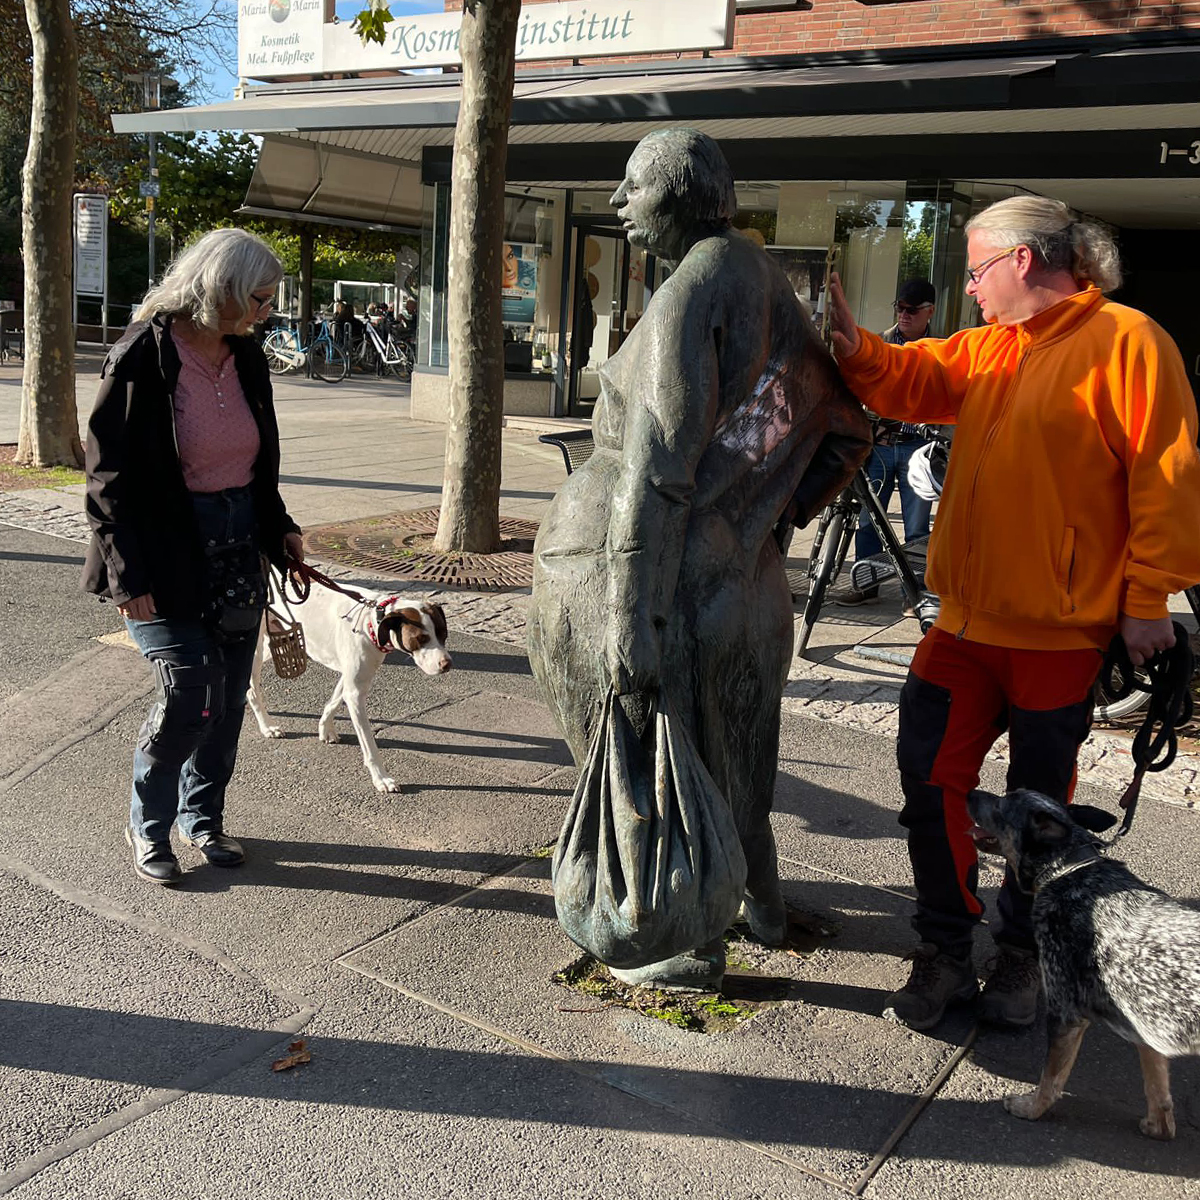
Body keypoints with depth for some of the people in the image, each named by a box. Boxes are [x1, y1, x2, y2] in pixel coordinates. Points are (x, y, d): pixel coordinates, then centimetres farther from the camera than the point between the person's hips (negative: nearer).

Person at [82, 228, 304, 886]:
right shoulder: (141, 358, -14)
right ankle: (147, 825, 15)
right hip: (170, 554, -6)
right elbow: (110, 478, -14)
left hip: (238, 543, 6)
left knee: (228, 696, 10)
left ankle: (203, 816, 29)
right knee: (189, 692, -9)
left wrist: (278, 528, 12)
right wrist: (131, 574, -16)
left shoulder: (246, 357, 6)